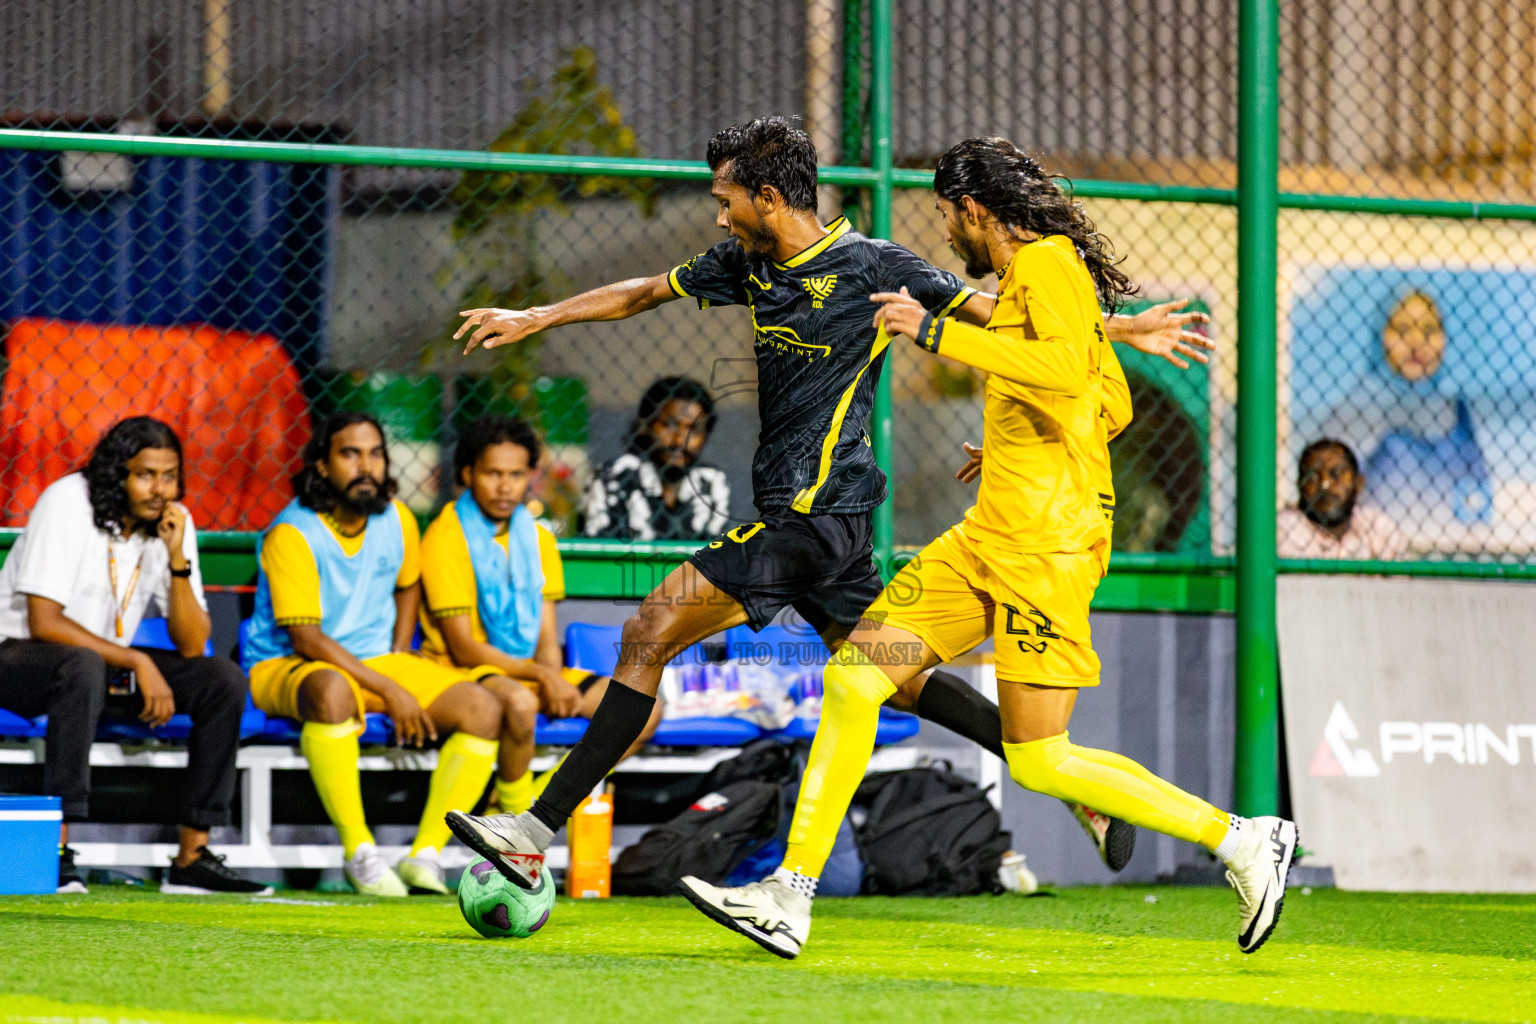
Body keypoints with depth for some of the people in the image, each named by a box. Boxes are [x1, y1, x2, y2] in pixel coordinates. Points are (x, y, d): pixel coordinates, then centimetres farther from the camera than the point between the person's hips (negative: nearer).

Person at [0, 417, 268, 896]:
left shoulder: (172, 521, -3)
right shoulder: (68, 503, -19)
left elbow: (192, 646, -7)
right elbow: (43, 623, -25)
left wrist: (177, 559, -20)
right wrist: (138, 664, -25)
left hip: (110, 660, 6)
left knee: (224, 679, -12)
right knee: (84, 666, -39)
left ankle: (192, 858, -11)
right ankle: (56, 855, -39)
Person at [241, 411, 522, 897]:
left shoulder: (397, 520, 3)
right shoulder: (291, 534, -17)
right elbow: (307, 639, -21)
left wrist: (399, 662, 7)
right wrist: (389, 692, -23)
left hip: (379, 663, 6)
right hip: (287, 668, -6)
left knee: (484, 707, -15)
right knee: (332, 690, -43)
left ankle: (425, 854, -18)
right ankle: (359, 853, -35)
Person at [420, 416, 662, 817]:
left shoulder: (538, 539, 10)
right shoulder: (446, 539, -11)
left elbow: (547, 639, 8)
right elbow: (464, 648, -14)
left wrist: (555, 680, -14)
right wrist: (541, 676, -21)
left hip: (531, 671, 7)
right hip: (467, 674, -7)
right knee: (518, 701, -41)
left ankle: (537, 799, -8)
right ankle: (517, 820, -17)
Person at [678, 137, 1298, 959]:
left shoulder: (1047, 264, -10)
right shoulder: (1025, 276, 19)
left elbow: (1067, 368, -30)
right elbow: (1112, 410, 28)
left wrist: (937, 332, -26)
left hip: (1046, 543, -10)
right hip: (988, 536, 10)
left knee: (1038, 761, -8)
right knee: (854, 675, 1)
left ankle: (1245, 841, 3)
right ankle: (790, 897, 1)